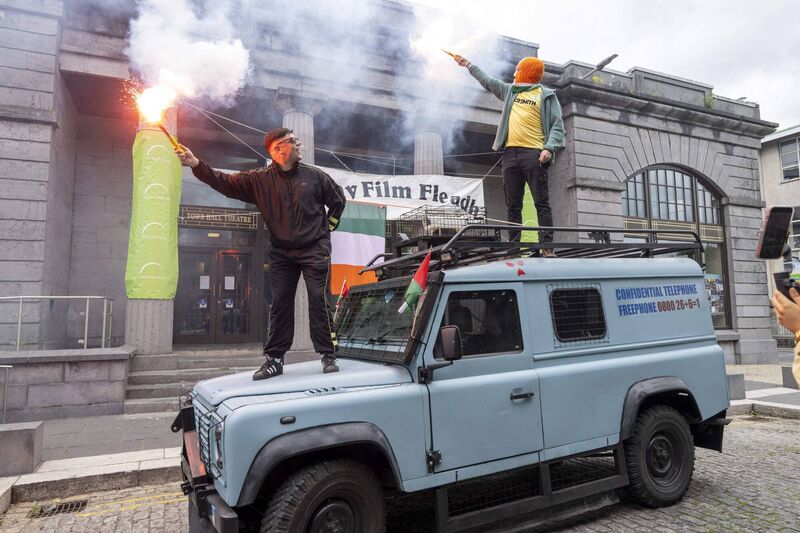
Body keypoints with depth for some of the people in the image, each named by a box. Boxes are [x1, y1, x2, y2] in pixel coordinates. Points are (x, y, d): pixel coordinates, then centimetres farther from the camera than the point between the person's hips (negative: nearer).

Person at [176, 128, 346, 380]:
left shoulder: (314, 175, 3)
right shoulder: (260, 179, 4)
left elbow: (338, 199, 15)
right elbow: (225, 182, -1)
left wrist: (327, 227, 10)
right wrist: (196, 165, -12)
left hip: (314, 249, -2)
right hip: (281, 252, 2)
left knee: (318, 299, -8)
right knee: (280, 303, 3)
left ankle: (328, 355, 0)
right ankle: (274, 359, 11)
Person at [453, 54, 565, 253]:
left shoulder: (546, 95, 8)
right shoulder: (509, 90, 25)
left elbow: (557, 126, 0)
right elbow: (487, 81, 37)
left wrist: (549, 148, -16)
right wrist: (468, 65, 43)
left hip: (533, 153, -5)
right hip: (510, 153, 5)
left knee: (542, 203, -8)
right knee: (513, 205, 2)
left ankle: (548, 247, -10)